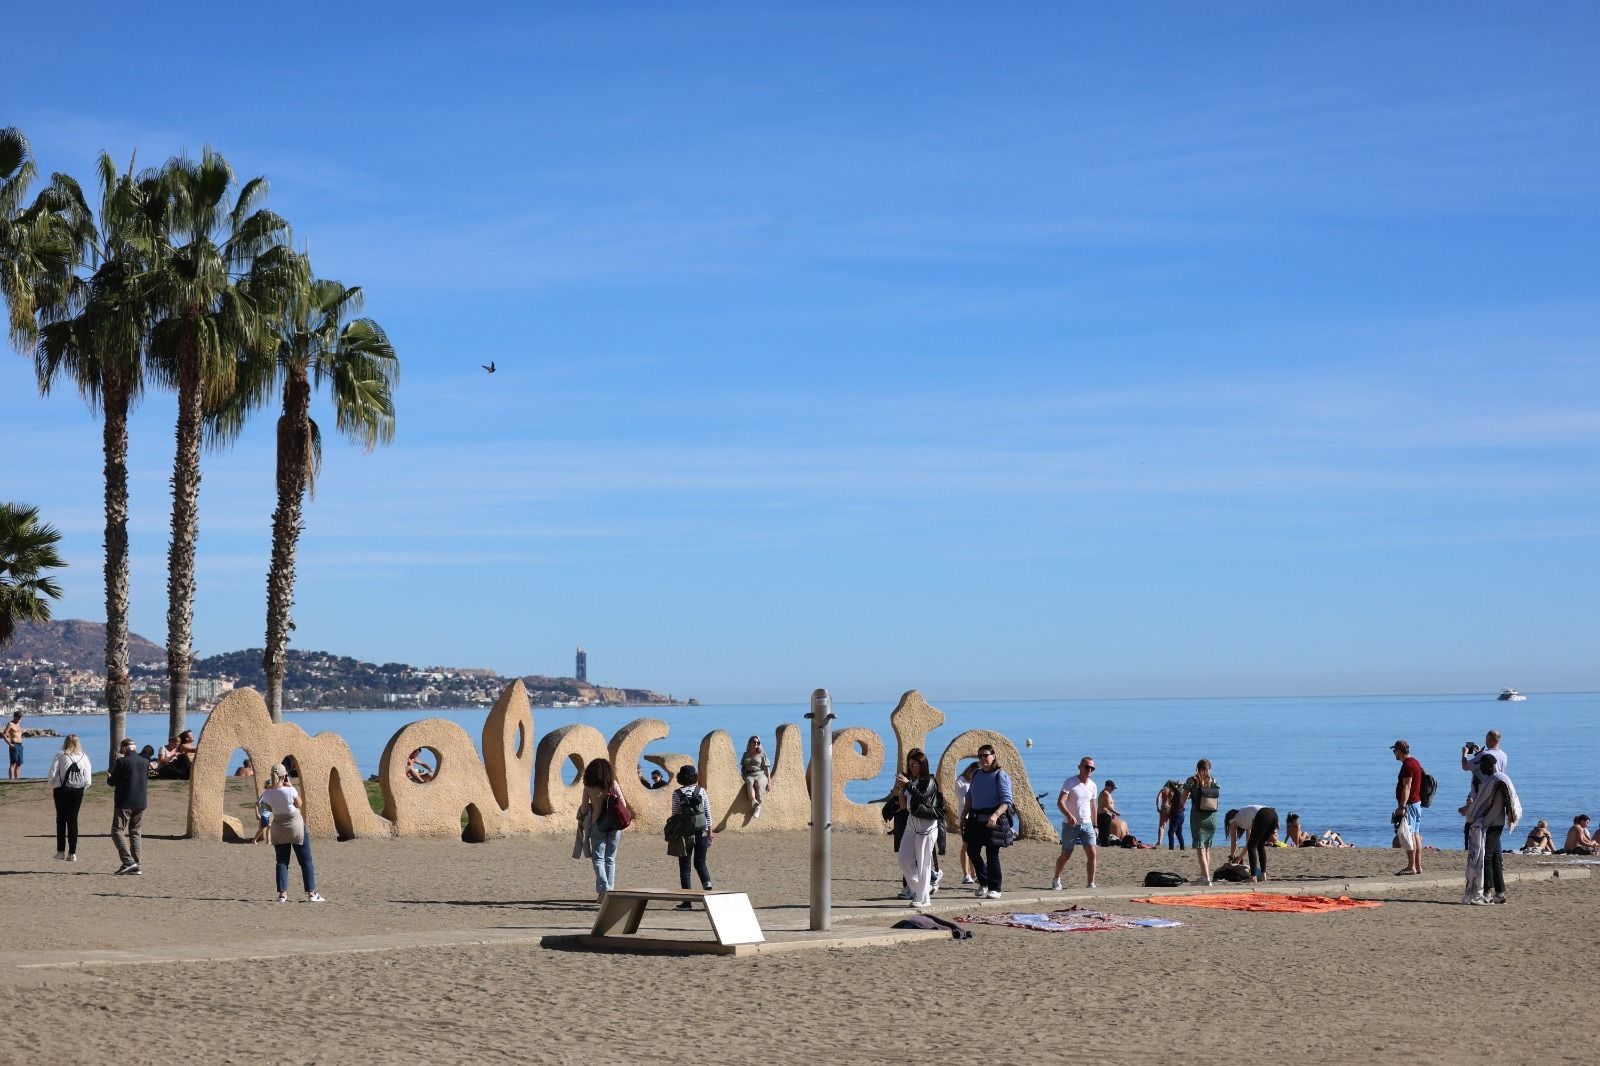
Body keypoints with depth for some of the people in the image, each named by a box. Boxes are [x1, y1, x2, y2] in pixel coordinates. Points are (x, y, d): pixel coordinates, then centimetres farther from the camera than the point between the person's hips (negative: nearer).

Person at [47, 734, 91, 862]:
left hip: (61, 790, -2)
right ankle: (72, 853, 2)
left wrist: (52, 788, 6)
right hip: (78, 791, 2)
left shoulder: (60, 755, -5)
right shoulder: (84, 757, 2)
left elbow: (52, 773, -8)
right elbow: (87, 780, -1)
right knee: (73, 820, 6)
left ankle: (61, 851, 8)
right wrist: (82, 788, 12)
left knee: (61, 819, 9)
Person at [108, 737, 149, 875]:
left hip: (124, 803, -6)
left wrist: (109, 777, 15)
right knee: (135, 832, 13)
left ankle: (128, 861, -16)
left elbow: (113, 782, -7)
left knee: (117, 831, -1)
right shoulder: (145, 761, 6)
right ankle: (136, 866, 10)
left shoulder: (122, 761, -11)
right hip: (141, 803, 6)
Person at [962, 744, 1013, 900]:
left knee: (992, 854, -4)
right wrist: (964, 816, 13)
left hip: (992, 821, -7)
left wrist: (995, 815, -29)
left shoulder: (1001, 776, -8)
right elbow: (969, 797, 22)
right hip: (975, 821, 7)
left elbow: (1006, 801, -14)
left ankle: (994, 888, 6)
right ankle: (984, 884, 24)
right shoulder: (976, 775, 12)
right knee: (972, 852, 9)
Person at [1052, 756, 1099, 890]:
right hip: (1070, 825, -4)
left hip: (1087, 824, 4)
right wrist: (1069, 815, -39)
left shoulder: (1092, 785, 7)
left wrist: (1095, 826, 18)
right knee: (1066, 855, 6)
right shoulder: (1070, 782, -11)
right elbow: (1060, 802, -22)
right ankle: (1056, 880, 28)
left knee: (1093, 854, -10)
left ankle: (1090, 884, -4)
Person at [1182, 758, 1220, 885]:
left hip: (1198, 816, -4)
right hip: (1212, 817, 4)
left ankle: (1207, 878, -17)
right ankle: (1204, 875, 21)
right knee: (1207, 848, 17)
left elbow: (1182, 802, -5)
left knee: (1200, 848, -5)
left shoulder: (1192, 781, -5)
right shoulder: (1214, 782, 5)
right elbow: (1217, 801, 13)